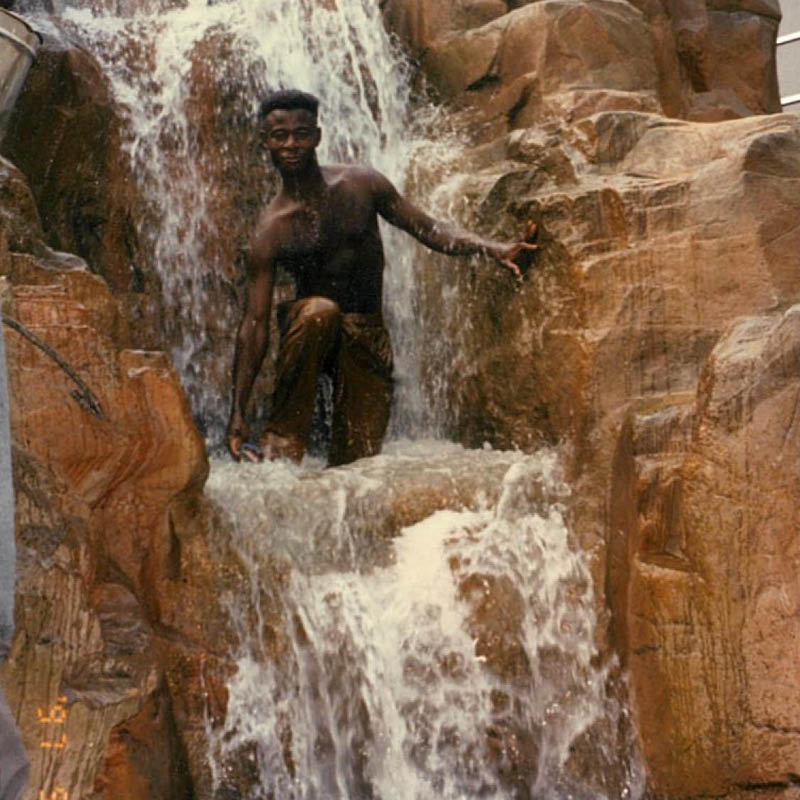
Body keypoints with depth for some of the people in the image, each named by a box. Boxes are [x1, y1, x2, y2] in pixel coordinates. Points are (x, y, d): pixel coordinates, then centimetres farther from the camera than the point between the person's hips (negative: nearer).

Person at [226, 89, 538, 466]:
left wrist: (492, 248, -16)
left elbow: (429, 229, 2)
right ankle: (285, 433, -27)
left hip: (368, 337, 2)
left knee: (357, 462, -8)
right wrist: (238, 413, -19)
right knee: (320, 310, -38)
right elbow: (255, 322, -12)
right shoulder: (271, 230, -10)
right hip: (308, 329, -2)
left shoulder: (361, 184, -3)